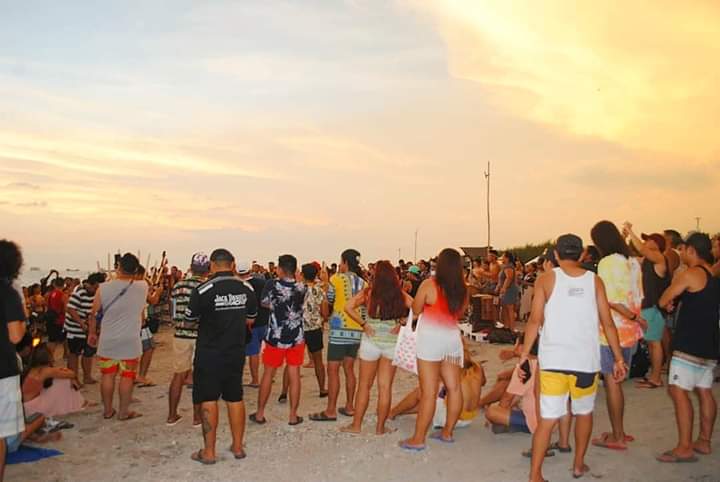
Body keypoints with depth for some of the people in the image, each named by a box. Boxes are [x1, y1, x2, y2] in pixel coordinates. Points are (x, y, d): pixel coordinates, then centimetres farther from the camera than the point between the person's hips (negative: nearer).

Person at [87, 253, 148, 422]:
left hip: (107, 341, 2)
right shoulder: (142, 288, -9)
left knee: (108, 376, 13)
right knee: (127, 376, 8)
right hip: (130, 341, -1)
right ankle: (123, 411, 16)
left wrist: (91, 333, 15)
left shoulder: (103, 288, -9)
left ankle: (107, 410, 25)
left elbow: (94, 314, 0)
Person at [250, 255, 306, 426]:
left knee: (268, 374, 12)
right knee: (294, 375, 8)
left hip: (275, 337, -1)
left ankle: (260, 414, 21)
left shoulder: (272, 285, -14)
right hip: (297, 337, 1)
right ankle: (293, 415, 14)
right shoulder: (302, 288, -8)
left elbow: (264, 303, -1)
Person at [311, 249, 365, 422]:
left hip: (340, 329, -6)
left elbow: (328, 300, 4)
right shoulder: (362, 282, 8)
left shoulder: (337, 278, -7)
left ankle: (331, 410, 1)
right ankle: (349, 406, 19)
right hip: (357, 330, 6)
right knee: (349, 369, 15)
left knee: (332, 370, -1)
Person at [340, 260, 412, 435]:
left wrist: (363, 324, -8)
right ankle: (380, 427, 17)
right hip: (392, 343, 1)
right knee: (385, 387, 9)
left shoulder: (369, 292, -6)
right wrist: (402, 323, -4)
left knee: (364, 385, 11)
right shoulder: (400, 294, -2)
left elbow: (348, 307, -16)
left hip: (371, 341, -1)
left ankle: (356, 425, 19)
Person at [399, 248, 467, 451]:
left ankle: (418, 439, 4)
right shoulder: (462, 289, 1)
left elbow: (415, 310, 0)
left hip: (431, 338, -5)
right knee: (454, 387, 13)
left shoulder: (429, 284, -10)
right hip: (453, 337, 5)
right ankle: (447, 432, 25)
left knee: (428, 392, -3)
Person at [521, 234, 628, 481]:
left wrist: (525, 353, 0)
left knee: (547, 419, 2)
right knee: (584, 412, 22)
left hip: (553, 358, -1)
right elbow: (607, 323, 2)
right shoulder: (594, 280, 3)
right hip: (586, 359, 2)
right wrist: (619, 358, 10)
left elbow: (535, 320, -6)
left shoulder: (546, 278, -1)